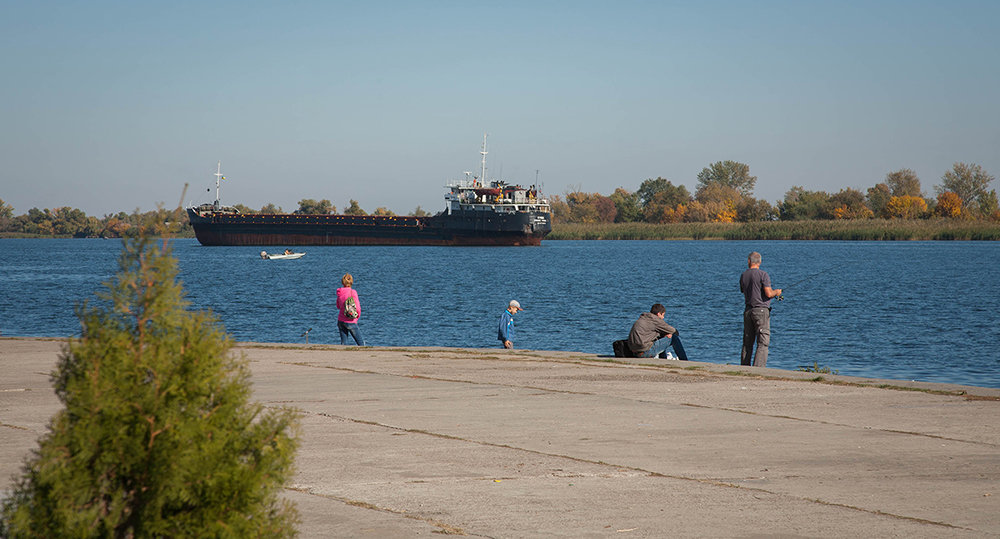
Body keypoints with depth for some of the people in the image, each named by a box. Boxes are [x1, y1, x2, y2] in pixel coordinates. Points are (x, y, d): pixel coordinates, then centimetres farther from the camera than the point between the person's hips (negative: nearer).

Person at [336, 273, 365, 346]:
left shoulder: (339, 293, 4)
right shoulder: (352, 292, -12)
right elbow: (357, 308, -13)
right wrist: (358, 315, 5)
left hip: (341, 321, 5)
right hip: (351, 322, -5)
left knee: (343, 344, 8)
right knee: (361, 343, 1)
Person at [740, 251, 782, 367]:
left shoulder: (743, 276, 10)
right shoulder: (763, 275, -8)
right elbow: (768, 293, -15)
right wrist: (776, 292, 9)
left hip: (748, 311, 5)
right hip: (761, 310, -5)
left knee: (747, 344, 11)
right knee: (763, 344, -6)